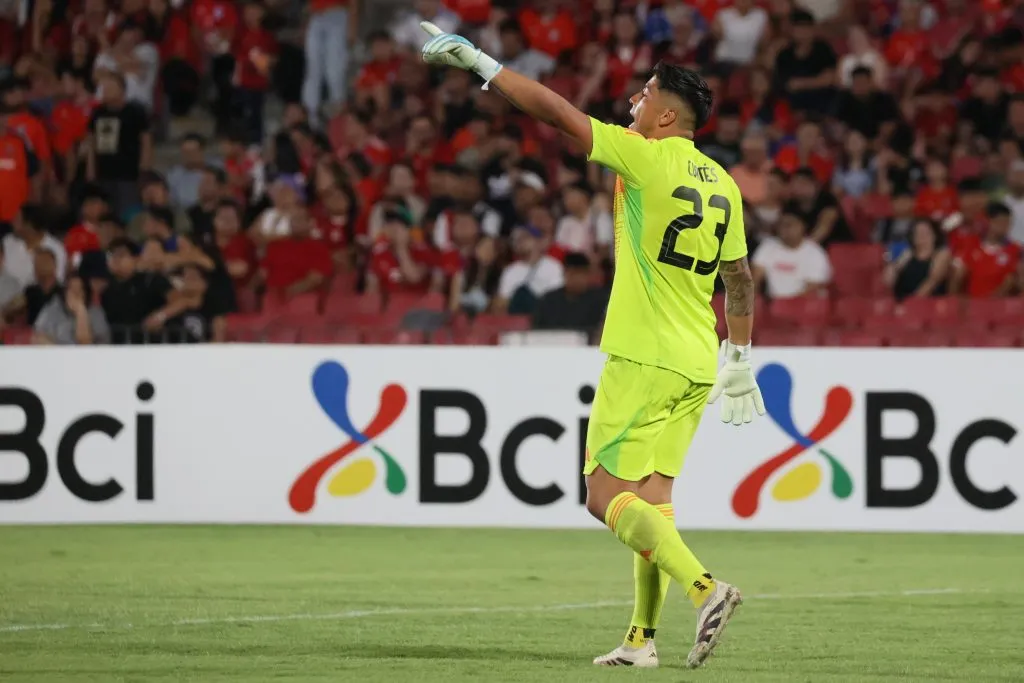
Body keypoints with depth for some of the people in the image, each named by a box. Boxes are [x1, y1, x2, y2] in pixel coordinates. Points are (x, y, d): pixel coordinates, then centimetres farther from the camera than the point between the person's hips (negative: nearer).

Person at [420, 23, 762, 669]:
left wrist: (478, 60, -3)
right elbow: (741, 281, 17)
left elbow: (554, 110, -10)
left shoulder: (647, 158, -11)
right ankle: (643, 638, 9)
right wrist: (740, 359, 26)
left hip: (643, 359, -8)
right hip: (697, 366, 8)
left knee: (609, 496, -7)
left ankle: (704, 588, -23)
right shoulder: (722, 184, 10)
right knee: (651, 498, 11)